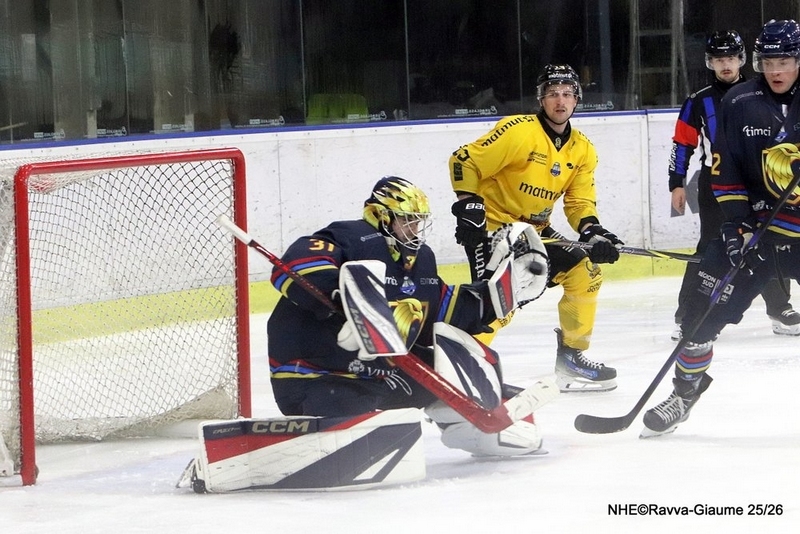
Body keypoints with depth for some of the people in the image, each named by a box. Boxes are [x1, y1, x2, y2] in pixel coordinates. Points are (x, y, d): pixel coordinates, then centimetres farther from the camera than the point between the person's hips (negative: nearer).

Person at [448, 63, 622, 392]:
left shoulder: (582, 151, 3)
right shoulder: (519, 132, -18)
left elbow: (580, 203, 5)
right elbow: (464, 161, -16)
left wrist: (593, 233, -15)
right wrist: (468, 206, -23)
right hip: (490, 226, -7)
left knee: (584, 271, 1)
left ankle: (571, 356, 12)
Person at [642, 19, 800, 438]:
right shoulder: (739, 104, -1)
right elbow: (724, 169, 2)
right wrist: (734, 223, -6)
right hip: (755, 224, 2)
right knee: (705, 309, -3)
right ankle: (684, 392, 10)